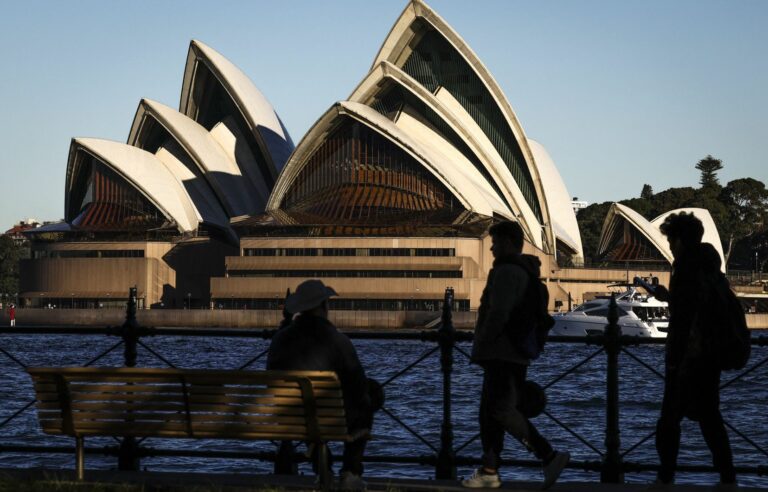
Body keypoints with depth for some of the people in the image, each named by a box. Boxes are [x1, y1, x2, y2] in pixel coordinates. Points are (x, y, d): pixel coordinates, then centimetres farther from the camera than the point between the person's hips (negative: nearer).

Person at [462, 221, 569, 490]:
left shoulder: (507, 272, -13)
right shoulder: (525, 272, 18)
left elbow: (498, 314, -23)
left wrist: (482, 344, -11)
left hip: (501, 355, -10)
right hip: (515, 356, 10)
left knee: (501, 409, -13)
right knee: (490, 411, 12)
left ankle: (549, 456, -18)